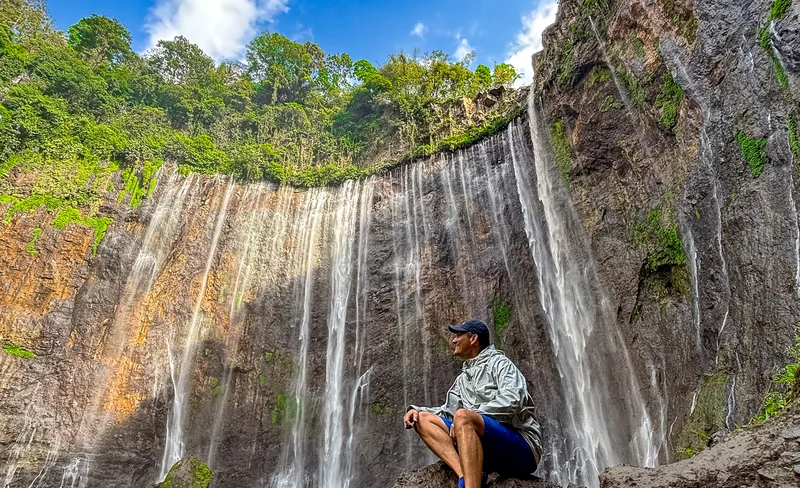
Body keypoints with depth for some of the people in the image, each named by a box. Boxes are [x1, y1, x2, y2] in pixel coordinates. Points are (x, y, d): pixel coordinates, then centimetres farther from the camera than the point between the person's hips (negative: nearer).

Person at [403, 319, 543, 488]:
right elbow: (448, 409, 20)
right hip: (488, 451, 7)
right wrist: (416, 409, 2)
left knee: (462, 416, -33)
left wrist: (467, 417, -17)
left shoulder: (498, 362, 1)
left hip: (522, 449, -7)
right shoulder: (463, 378, 23)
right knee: (423, 419, -5)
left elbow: (512, 400, -16)